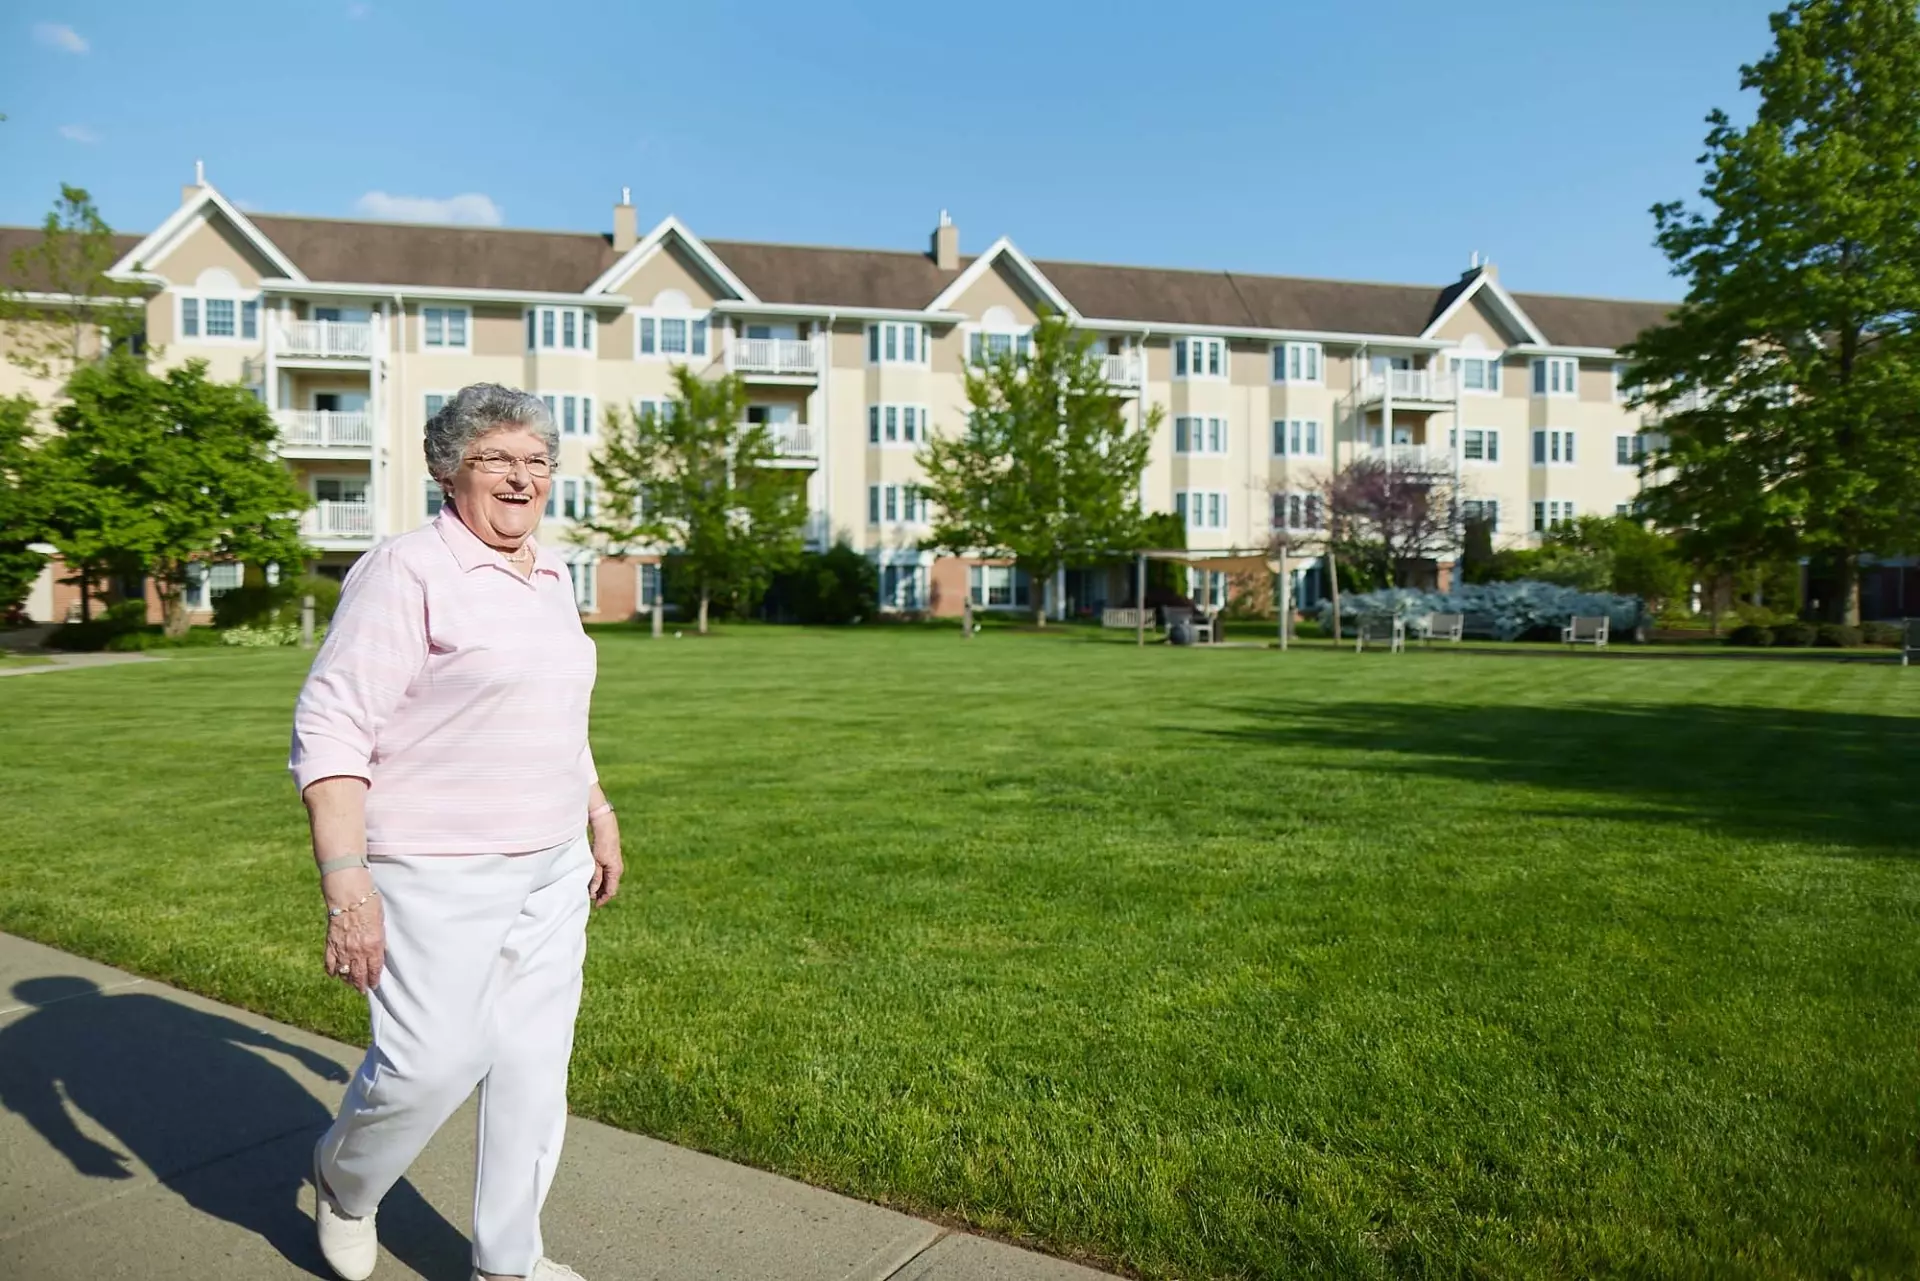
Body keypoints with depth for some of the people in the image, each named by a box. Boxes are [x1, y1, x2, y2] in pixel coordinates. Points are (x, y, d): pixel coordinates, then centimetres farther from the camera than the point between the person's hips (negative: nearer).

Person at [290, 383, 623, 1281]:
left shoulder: (550, 577, 11)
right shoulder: (405, 571, -13)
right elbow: (330, 728, -18)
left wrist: (599, 817, 23)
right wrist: (345, 878, -25)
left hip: (550, 869, 7)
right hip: (435, 874, -7)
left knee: (535, 1059, 11)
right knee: (431, 1062, -2)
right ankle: (343, 1181, 33)